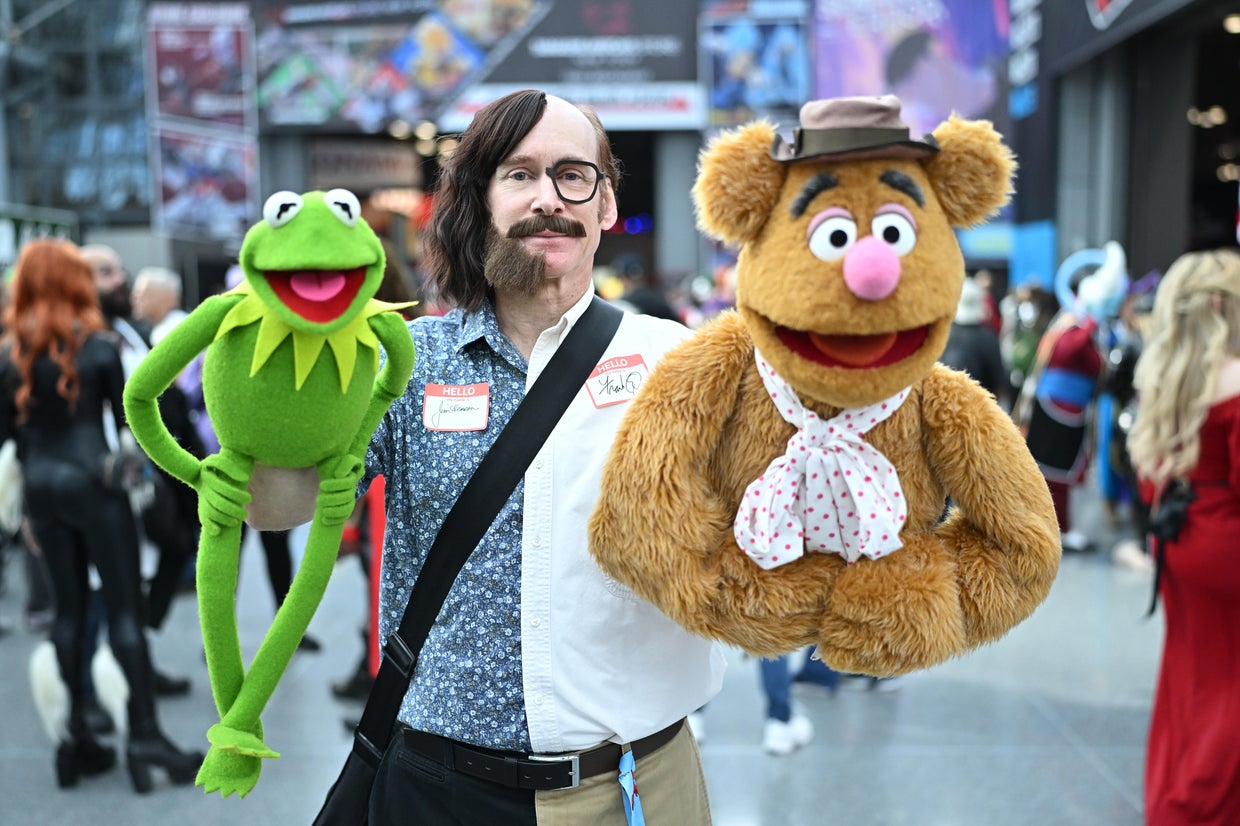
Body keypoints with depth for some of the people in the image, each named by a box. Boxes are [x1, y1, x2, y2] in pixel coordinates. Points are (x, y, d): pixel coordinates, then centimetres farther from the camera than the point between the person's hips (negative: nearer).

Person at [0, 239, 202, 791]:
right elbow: (128, 421, -2)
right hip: (93, 481, -4)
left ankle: (77, 737, 15)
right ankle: (144, 734, -3)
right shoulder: (99, 346, -5)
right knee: (125, 607, -1)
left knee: (69, 608, 12)